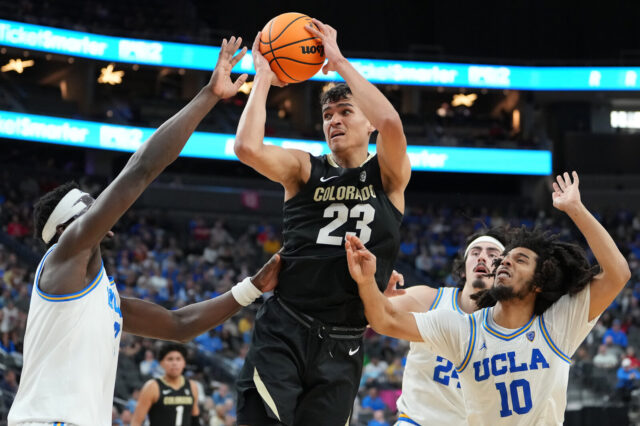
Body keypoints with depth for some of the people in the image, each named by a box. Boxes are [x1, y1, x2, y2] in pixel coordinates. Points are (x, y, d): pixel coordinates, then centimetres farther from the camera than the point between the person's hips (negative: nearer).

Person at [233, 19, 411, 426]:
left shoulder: (389, 176, 6)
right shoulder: (304, 169, 8)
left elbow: (391, 123, -16)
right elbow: (248, 147, -12)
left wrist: (340, 62, -11)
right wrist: (263, 79, -3)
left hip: (342, 345, 1)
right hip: (284, 330, -1)